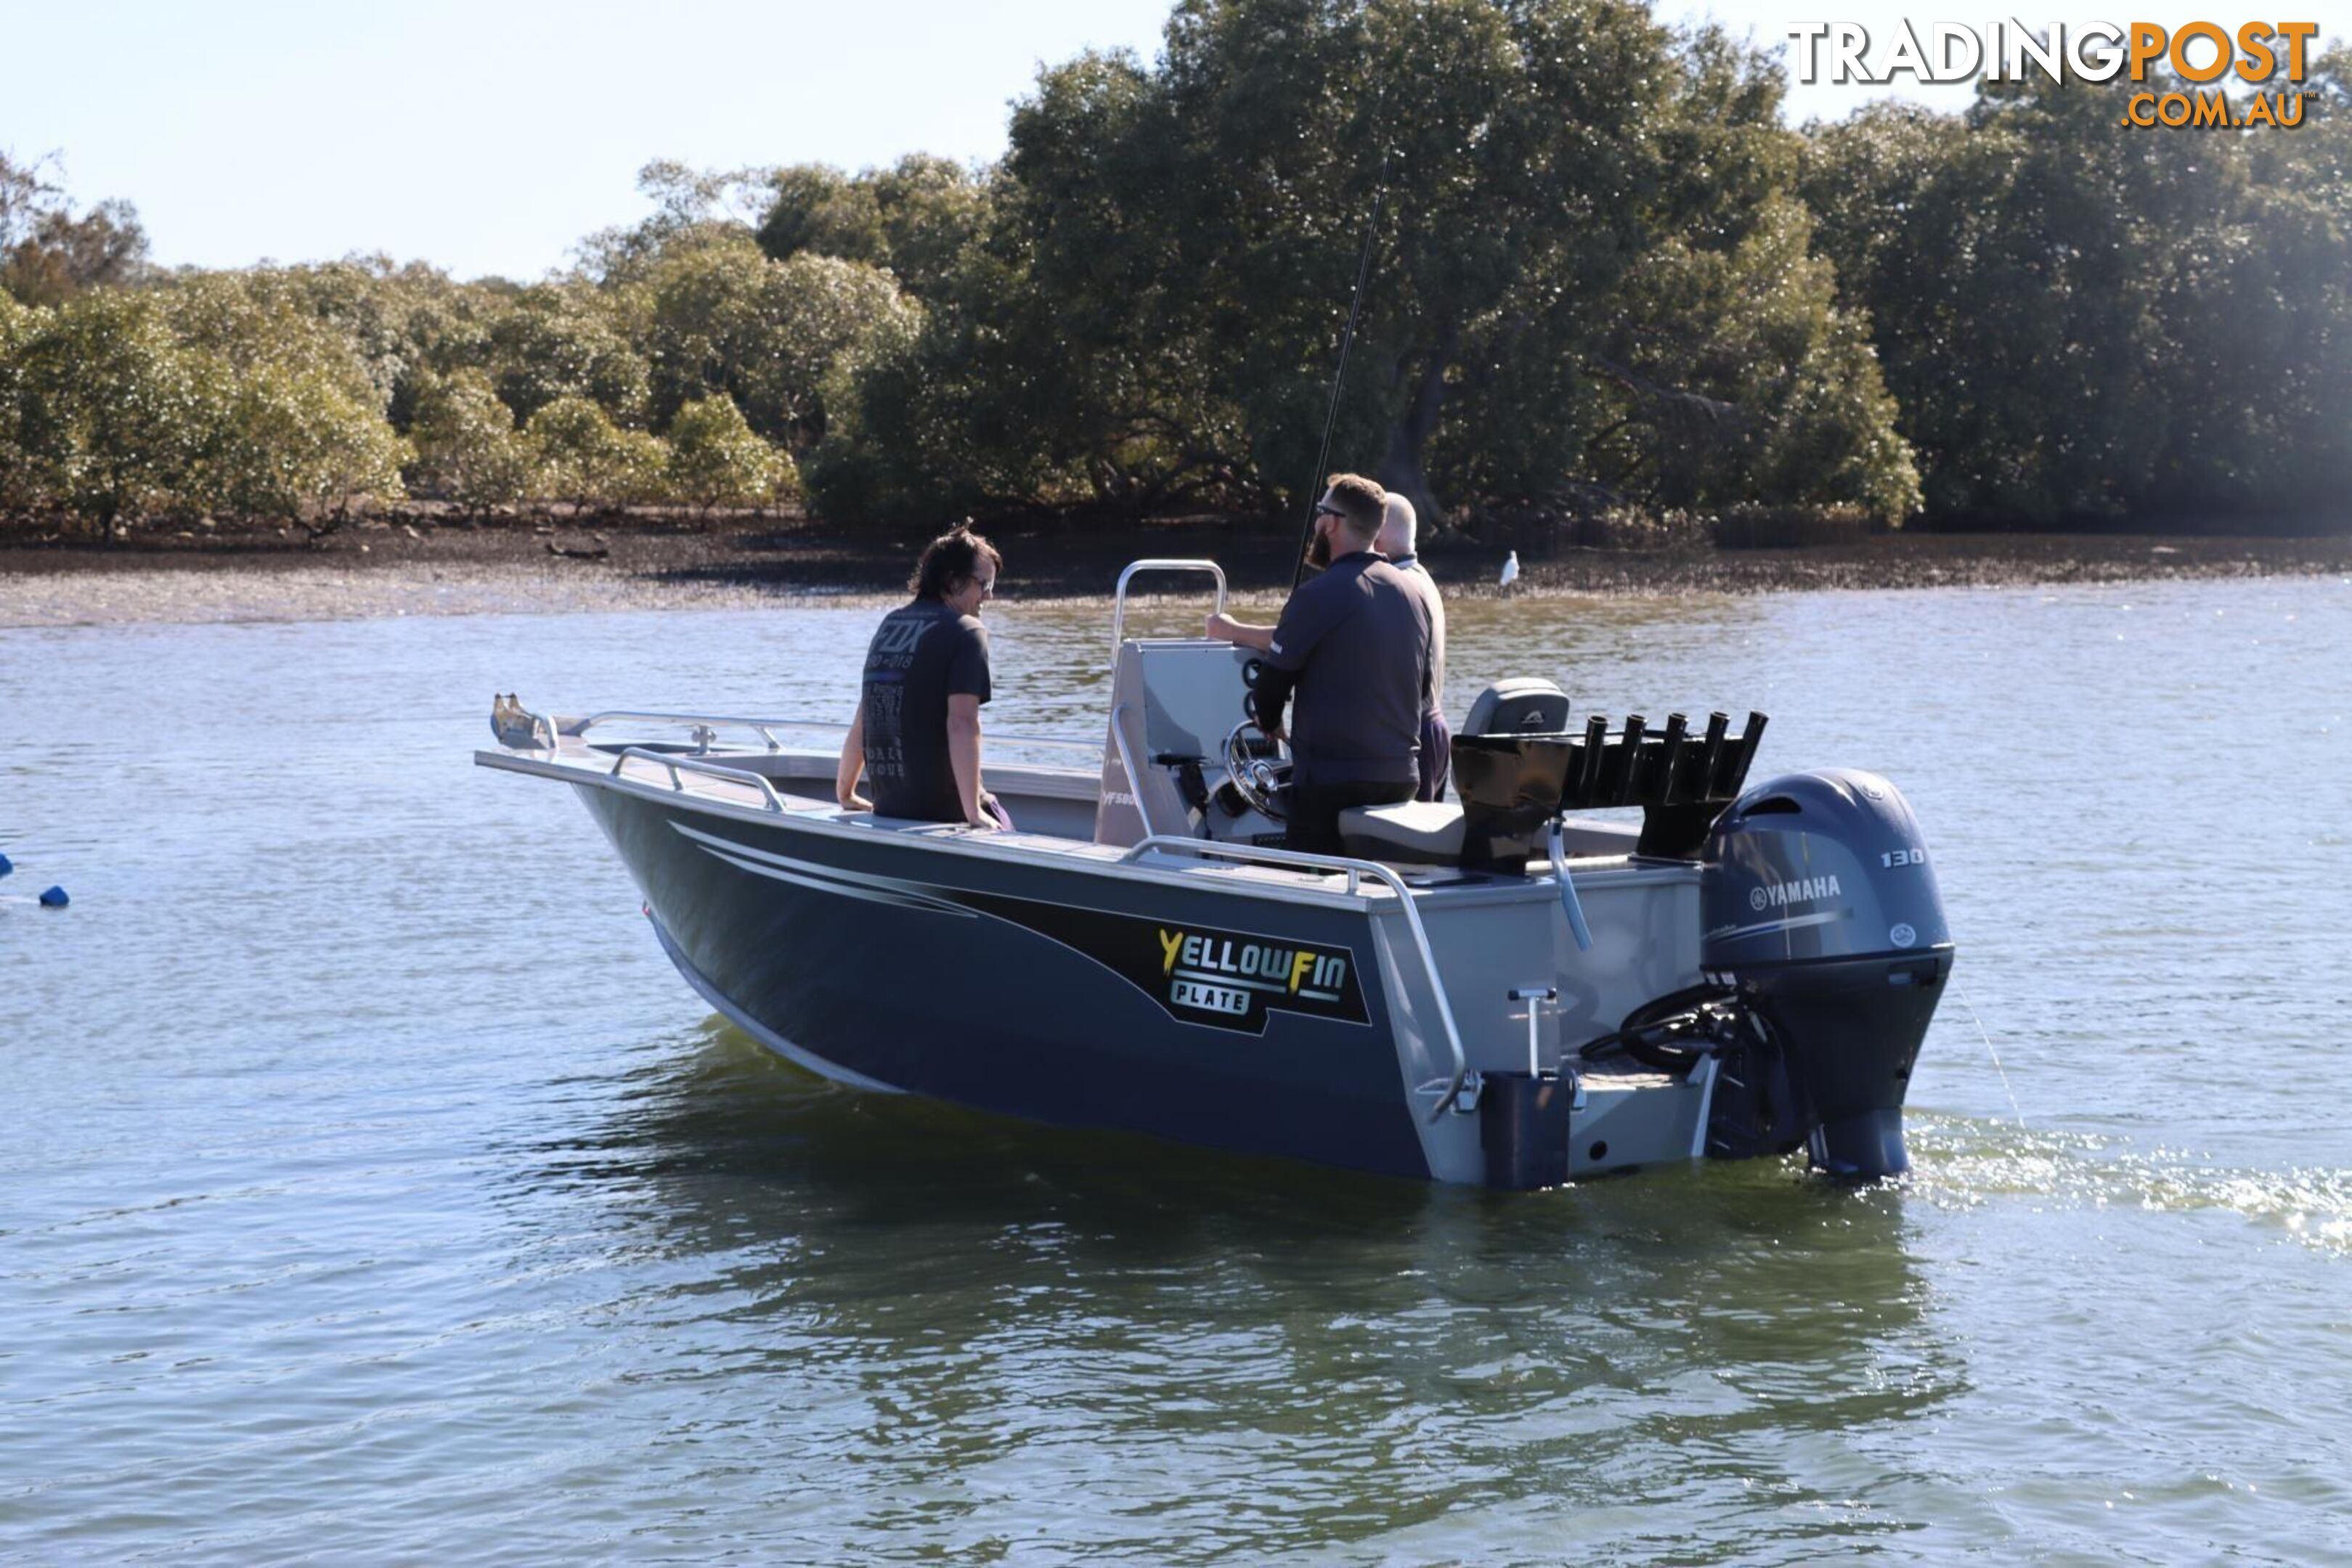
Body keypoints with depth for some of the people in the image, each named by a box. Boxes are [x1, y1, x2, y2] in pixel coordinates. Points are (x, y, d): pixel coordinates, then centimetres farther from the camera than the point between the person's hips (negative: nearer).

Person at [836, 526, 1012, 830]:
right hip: (944, 810, -7)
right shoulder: (966, 632, -7)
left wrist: (845, 792, 27)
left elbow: (863, 719, 19)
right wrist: (973, 811, -22)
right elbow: (962, 723, -19)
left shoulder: (890, 624, 15)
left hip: (887, 809, 7)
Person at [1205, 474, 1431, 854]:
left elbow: (1276, 675, -3)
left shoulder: (1320, 595, -12)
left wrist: (1269, 726, 19)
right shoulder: (1412, 594, 10)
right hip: (1402, 778, 7)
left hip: (1333, 780, -7)